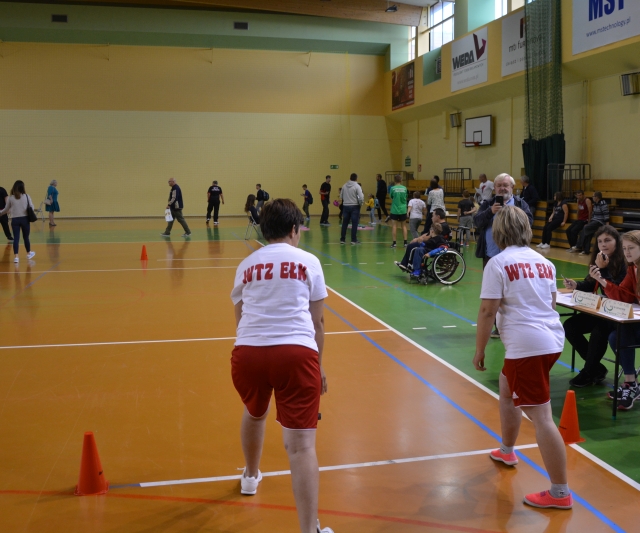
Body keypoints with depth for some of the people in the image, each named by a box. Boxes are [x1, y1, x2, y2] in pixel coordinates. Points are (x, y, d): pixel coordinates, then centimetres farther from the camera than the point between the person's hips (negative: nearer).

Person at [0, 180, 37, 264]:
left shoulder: (10, 198, -1)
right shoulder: (26, 196, -3)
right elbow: (31, 207, 1)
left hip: (15, 220, 0)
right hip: (25, 219, 0)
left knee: (16, 238, 1)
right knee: (26, 237, 15)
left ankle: (16, 256, -6)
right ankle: (29, 253, 32)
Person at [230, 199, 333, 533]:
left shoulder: (246, 265, 19)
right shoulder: (309, 261, 12)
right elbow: (317, 321, 14)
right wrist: (318, 365, 25)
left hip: (247, 351, 4)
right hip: (296, 352, -3)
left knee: (254, 413, 32)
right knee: (301, 444, -4)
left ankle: (251, 477, 55)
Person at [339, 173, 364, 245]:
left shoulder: (344, 186, 4)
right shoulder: (357, 186, -10)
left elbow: (341, 197, 7)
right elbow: (361, 197, -16)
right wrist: (360, 204, 0)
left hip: (346, 206, 4)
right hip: (354, 207, -4)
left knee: (345, 223, 10)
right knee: (354, 224, 2)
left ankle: (342, 239, 14)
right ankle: (353, 240, 3)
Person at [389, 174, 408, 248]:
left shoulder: (393, 188, -9)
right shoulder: (404, 188, -1)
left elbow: (391, 197, 1)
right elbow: (406, 197, 5)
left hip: (395, 210, -3)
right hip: (403, 210, 3)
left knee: (394, 226, 2)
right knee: (404, 226, 10)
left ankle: (394, 243, -1)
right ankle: (405, 242, 10)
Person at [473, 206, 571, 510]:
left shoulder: (498, 263, -9)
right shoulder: (543, 261, 11)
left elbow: (487, 311, -12)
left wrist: (479, 349, -3)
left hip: (526, 346, -9)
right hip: (552, 339, 9)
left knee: (541, 417, -6)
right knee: (507, 389, 28)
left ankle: (560, 493, -1)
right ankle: (506, 451, 46)